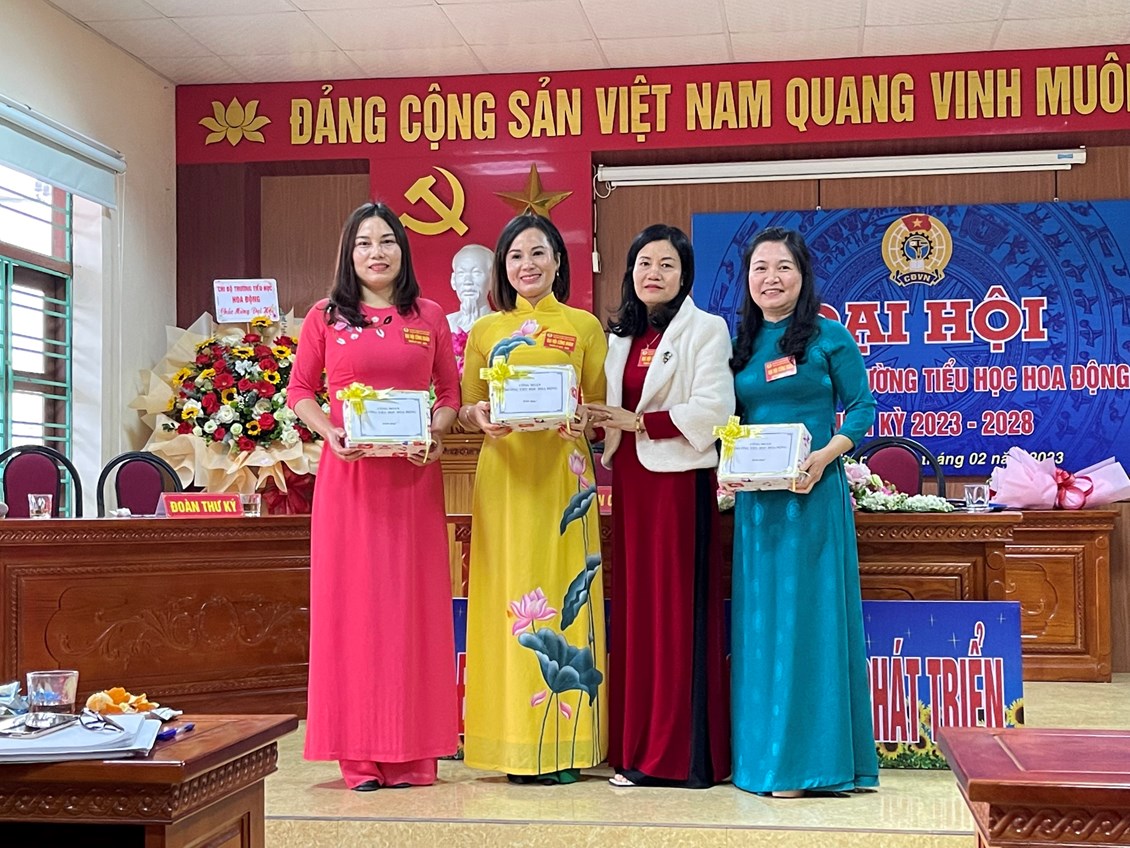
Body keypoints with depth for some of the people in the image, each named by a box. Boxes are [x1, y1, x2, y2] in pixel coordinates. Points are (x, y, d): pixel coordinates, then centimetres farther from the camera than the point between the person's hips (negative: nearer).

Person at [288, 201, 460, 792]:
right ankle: (360, 753, 6)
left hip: (413, 475, 1)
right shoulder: (325, 317, 7)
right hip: (347, 474, -1)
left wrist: (436, 433, -7)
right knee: (350, 601, 0)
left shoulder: (430, 318, 9)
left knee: (412, 602, 2)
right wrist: (330, 433, -9)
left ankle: (412, 752, 10)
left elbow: (450, 393, 12)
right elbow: (300, 390, 9)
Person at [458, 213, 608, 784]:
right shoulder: (484, 332, 13)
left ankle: (563, 743, 3)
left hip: (562, 475, -1)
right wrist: (478, 415, -12)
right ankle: (515, 743, 3)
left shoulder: (584, 326, 9)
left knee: (563, 592, -3)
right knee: (509, 595, -2)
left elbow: (601, 406, 7)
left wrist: (583, 418, -15)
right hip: (504, 474, 1)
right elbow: (465, 411, 11)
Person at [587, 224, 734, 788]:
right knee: (635, 607, 5)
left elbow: (711, 411, -12)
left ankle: (688, 753, 1)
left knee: (680, 608, -5)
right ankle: (638, 750, 11)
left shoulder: (705, 330, -1)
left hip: (680, 480, -6)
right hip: (630, 481, 6)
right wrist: (597, 421, -1)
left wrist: (639, 422, -12)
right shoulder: (620, 336, 17)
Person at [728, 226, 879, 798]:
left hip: (812, 493, -5)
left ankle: (809, 756, 2)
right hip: (755, 498, 5)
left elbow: (861, 408, -3)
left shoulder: (828, 336, -1)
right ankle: (760, 750, 16)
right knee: (760, 617, 7)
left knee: (808, 614, -4)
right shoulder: (740, 344, 12)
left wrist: (824, 457, -17)